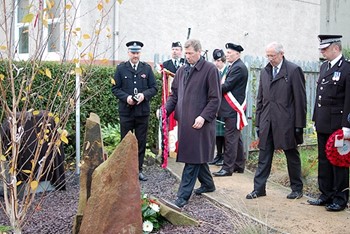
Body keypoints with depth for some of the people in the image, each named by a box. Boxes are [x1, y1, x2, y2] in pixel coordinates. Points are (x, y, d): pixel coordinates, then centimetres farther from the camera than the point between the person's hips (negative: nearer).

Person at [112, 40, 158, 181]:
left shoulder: (147, 68, 6)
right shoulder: (121, 68, 2)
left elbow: (154, 88, 5)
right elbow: (115, 88, 1)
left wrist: (144, 95, -14)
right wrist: (126, 97, -15)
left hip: (142, 111, 2)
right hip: (126, 111, -1)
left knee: (141, 142, 7)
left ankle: (138, 170, 17)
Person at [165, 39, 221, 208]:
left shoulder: (210, 69, -6)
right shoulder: (181, 70, 14)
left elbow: (215, 98, -9)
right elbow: (174, 94, 17)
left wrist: (203, 117, -17)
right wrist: (166, 110, 1)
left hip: (199, 122, -7)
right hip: (184, 121, 7)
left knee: (193, 158, -4)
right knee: (197, 155, 16)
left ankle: (183, 195, -2)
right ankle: (207, 183, 34)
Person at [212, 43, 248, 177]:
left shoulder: (238, 67, -14)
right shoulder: (235, 66, 18)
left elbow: (227, 86, -19)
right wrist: (221, 84, 0)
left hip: (233, 109, -10)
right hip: (233, 108, 10)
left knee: (230, 138, -8)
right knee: (236, 138, 15)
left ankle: (228, 168, -4)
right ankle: (239, 165, 24)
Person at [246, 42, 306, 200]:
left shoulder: (294, 70, -6)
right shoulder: (265, 72, 11)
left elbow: (300, 99, -8)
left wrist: (299, 124, -10)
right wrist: (258, 122, 10)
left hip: (287, 122, -5)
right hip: (267, 122, 5)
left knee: (292, 156, 9)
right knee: (264, 157, 6)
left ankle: (297, 188, 22)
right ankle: (259, 188, 12)